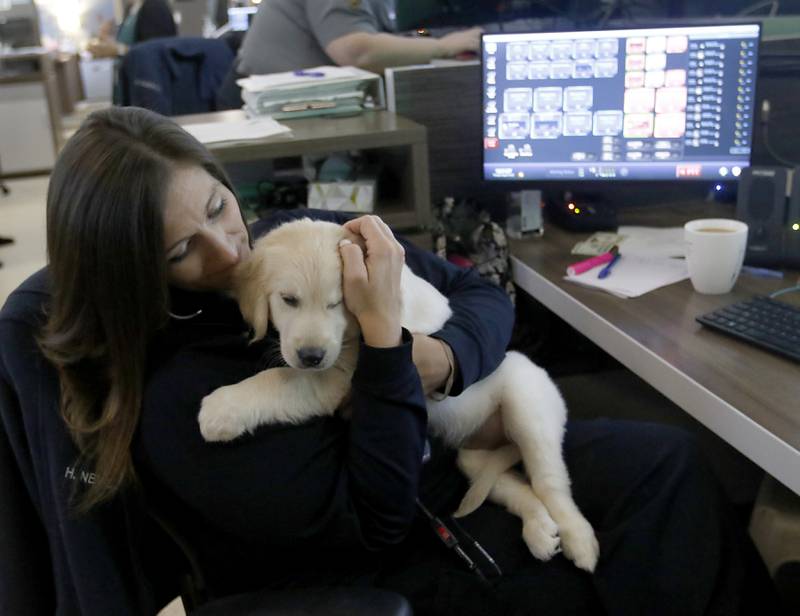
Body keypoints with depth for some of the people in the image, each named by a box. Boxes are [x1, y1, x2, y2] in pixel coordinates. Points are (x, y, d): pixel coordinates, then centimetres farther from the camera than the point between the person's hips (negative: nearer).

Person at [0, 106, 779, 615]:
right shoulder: (174, 398, -23)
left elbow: (482, 294, 2)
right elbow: (377, 519, -23)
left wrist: (445, 355, -21)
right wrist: (385, 339, -29)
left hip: (450, 452, 6)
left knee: (670, 460, -10)